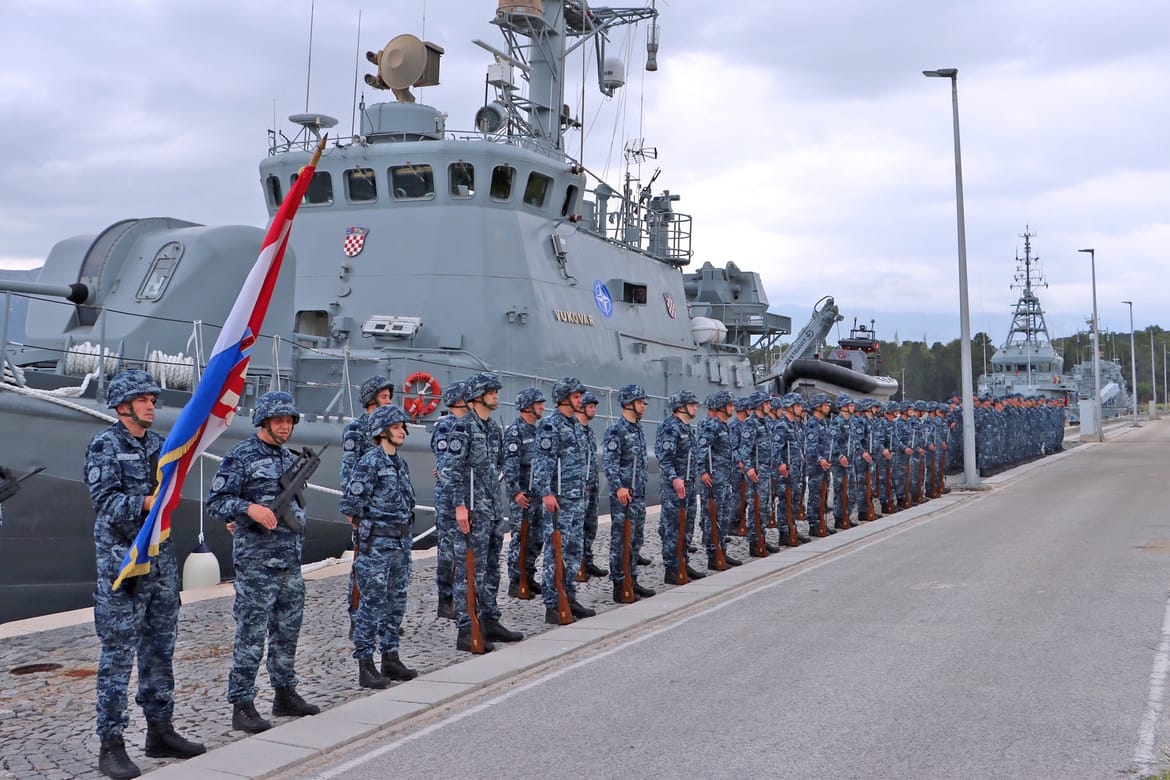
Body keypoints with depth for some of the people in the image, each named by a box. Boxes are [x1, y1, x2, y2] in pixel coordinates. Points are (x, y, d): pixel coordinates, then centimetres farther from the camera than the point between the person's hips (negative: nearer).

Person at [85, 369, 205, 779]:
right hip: (122, 561, -7)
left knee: (161, 649, 13)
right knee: (119, 653, -4)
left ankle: (160, 731, 23)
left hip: (161, 559, 7)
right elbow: (104, 500, -16)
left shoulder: (158, 444, 13)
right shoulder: (105, 446, -7)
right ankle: (111, 746, 3)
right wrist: (145, 503, -26)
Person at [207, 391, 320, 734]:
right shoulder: (241, 456, -9)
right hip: (256, 561, -7)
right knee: (251, 634, -4)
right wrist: (249, 508, -27)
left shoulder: (289, 458, 14)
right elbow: (215, 502, -14)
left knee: (288, 631, 14)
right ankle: (242, 706, 4)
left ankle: (285, 694, 25)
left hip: (291, 560, 8)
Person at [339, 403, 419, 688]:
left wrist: (403, 531, 15)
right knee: (372, 604, -3)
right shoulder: (369, 463, -13)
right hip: (377, 544, -8)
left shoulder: (401, 463, 11)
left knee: (396, 602, 13)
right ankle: (365, 667, 3)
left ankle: (391, 659, 23)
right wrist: (368, 529, -2)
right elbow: (349, 505, -15)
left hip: (401, 542, 8)